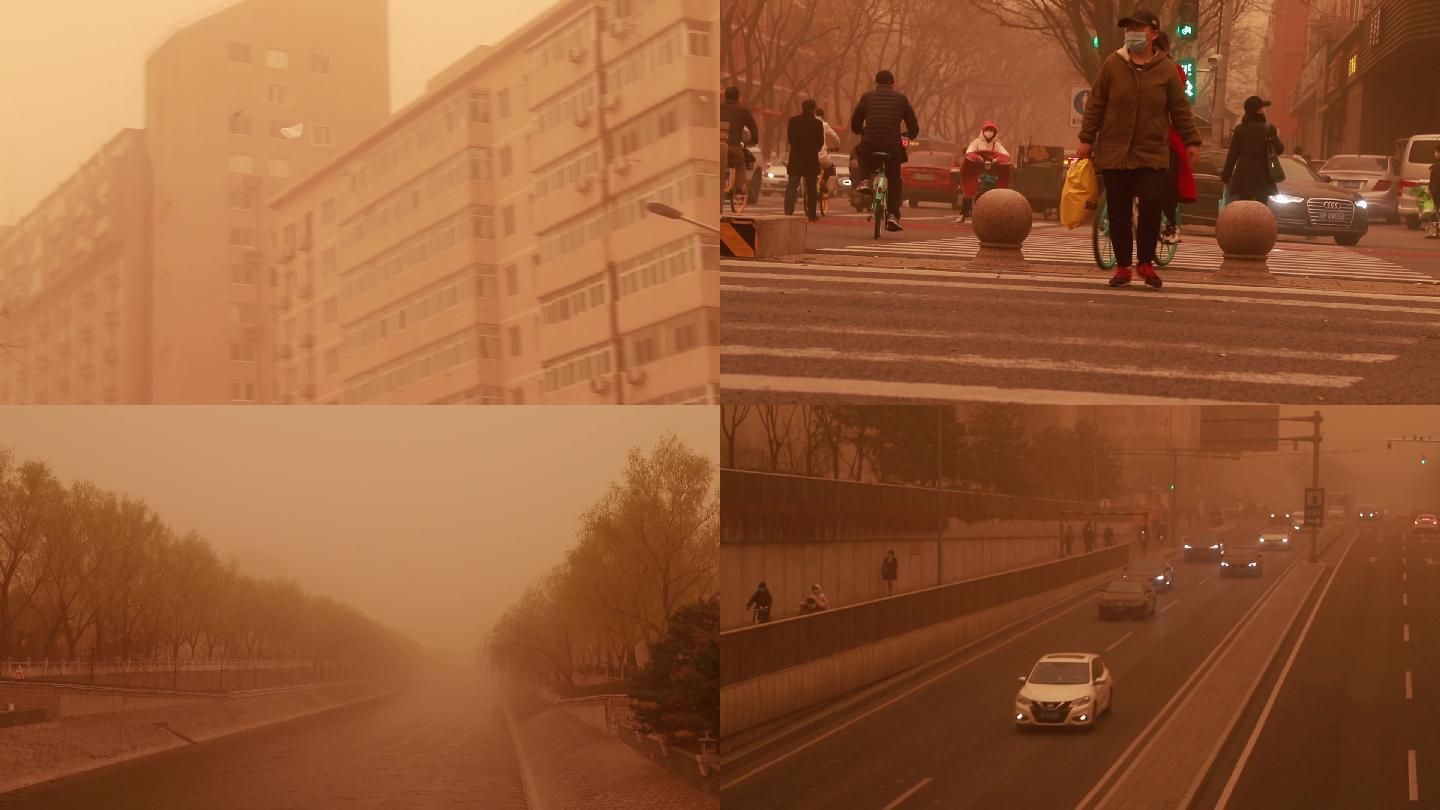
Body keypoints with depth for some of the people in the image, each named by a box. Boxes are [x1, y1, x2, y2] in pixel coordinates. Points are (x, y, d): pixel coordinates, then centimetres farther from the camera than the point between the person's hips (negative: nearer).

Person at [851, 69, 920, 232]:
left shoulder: (867, 97, 13)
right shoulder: (901, 98, 13)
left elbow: (855, 125, 17)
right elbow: (914, 128, 15)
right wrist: (910, 136, 37)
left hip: (870, 144, 0)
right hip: (893, 146, 0)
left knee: (860, 151, 36)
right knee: (894, 180, 19)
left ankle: (865, 180, 14)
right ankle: (893, 214, 4)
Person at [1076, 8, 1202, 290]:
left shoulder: (1166, 69, 2)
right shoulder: (1112, 64, 2)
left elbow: (1180, 109, 8)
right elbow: (1095, 104, 5)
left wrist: (1191, 141, 5)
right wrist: (1087, 139, 2)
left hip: (1153, 153, -1)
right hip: (1114, 152, 1)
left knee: (1152, 205, -12)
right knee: (1119, 212, 3)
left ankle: (1146, 262, 4)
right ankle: (1122, 266, 13)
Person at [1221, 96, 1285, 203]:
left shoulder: (1240, 129, 2)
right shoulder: (1268, 128, -5)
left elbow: (1232, 155, 1)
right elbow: (1279, 149, 0)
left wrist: (1226, 176, 6)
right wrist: (1276, 137, 19)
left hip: (1243, 175, 2)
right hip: (1262, 175, -2)